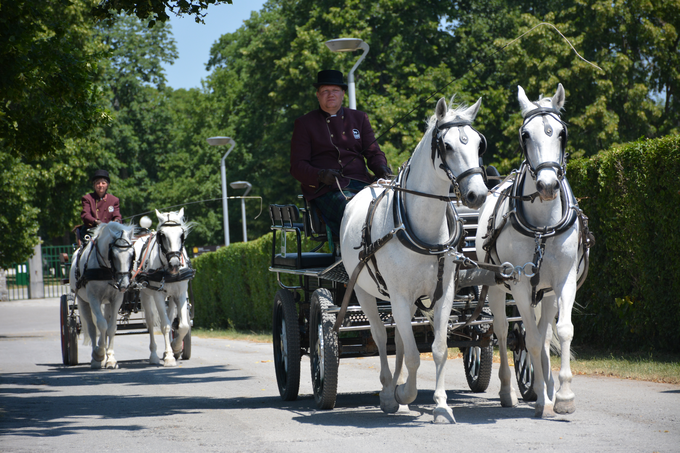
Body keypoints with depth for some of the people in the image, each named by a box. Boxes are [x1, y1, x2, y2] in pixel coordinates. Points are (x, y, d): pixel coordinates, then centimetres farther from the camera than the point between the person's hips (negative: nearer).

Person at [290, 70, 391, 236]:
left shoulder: (360, 118, 21)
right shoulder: (304, 124, 12)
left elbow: (374, 153, 18)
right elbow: (297, 166, 5)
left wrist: (382, 169, -7)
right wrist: (320, 175, -16)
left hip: (360, 183, 3)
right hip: (326, 189, -3)